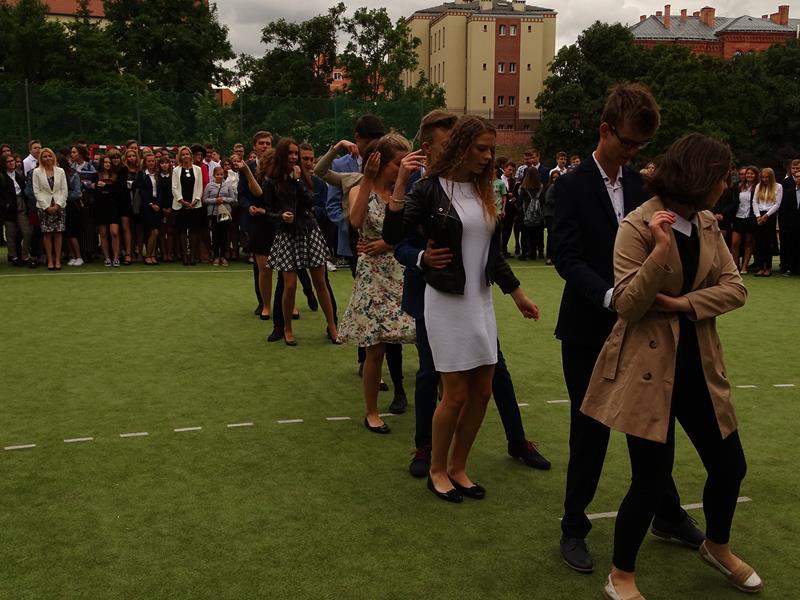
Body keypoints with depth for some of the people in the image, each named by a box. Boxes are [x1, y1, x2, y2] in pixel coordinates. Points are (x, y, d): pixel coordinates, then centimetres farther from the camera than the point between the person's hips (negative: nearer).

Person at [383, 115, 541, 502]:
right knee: (456, 393, -2)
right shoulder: (431, 189, -9)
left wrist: (518, 295, 19)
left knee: (482, 391, 8)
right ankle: (437, 470, 20)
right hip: (446, 301, -6)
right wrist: (400, 182, -28)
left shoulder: (484, 192, 8)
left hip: (481, 300, 6)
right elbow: (393, 235, -20)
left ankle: (457, 467, 26)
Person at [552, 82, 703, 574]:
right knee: (590, 431, 4)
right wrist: (611, 297, -32)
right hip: (589, 329, -5)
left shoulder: (641, 186, 8)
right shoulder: (572, 186, -8)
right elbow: (568, 258, -18)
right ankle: (574, 528, 22)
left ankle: (669, 516, 34)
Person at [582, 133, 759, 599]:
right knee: (653, 478, -3)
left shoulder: (708, 224, 7)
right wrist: (661, 250, -30)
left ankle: (718, 547, 45)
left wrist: (683, 303, -16)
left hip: (698, 363, 7)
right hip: (648, 366, -7)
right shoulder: (638, 226, -14)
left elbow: (735, 288, 0)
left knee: (730, 464, 15)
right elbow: (627, 305, -18)